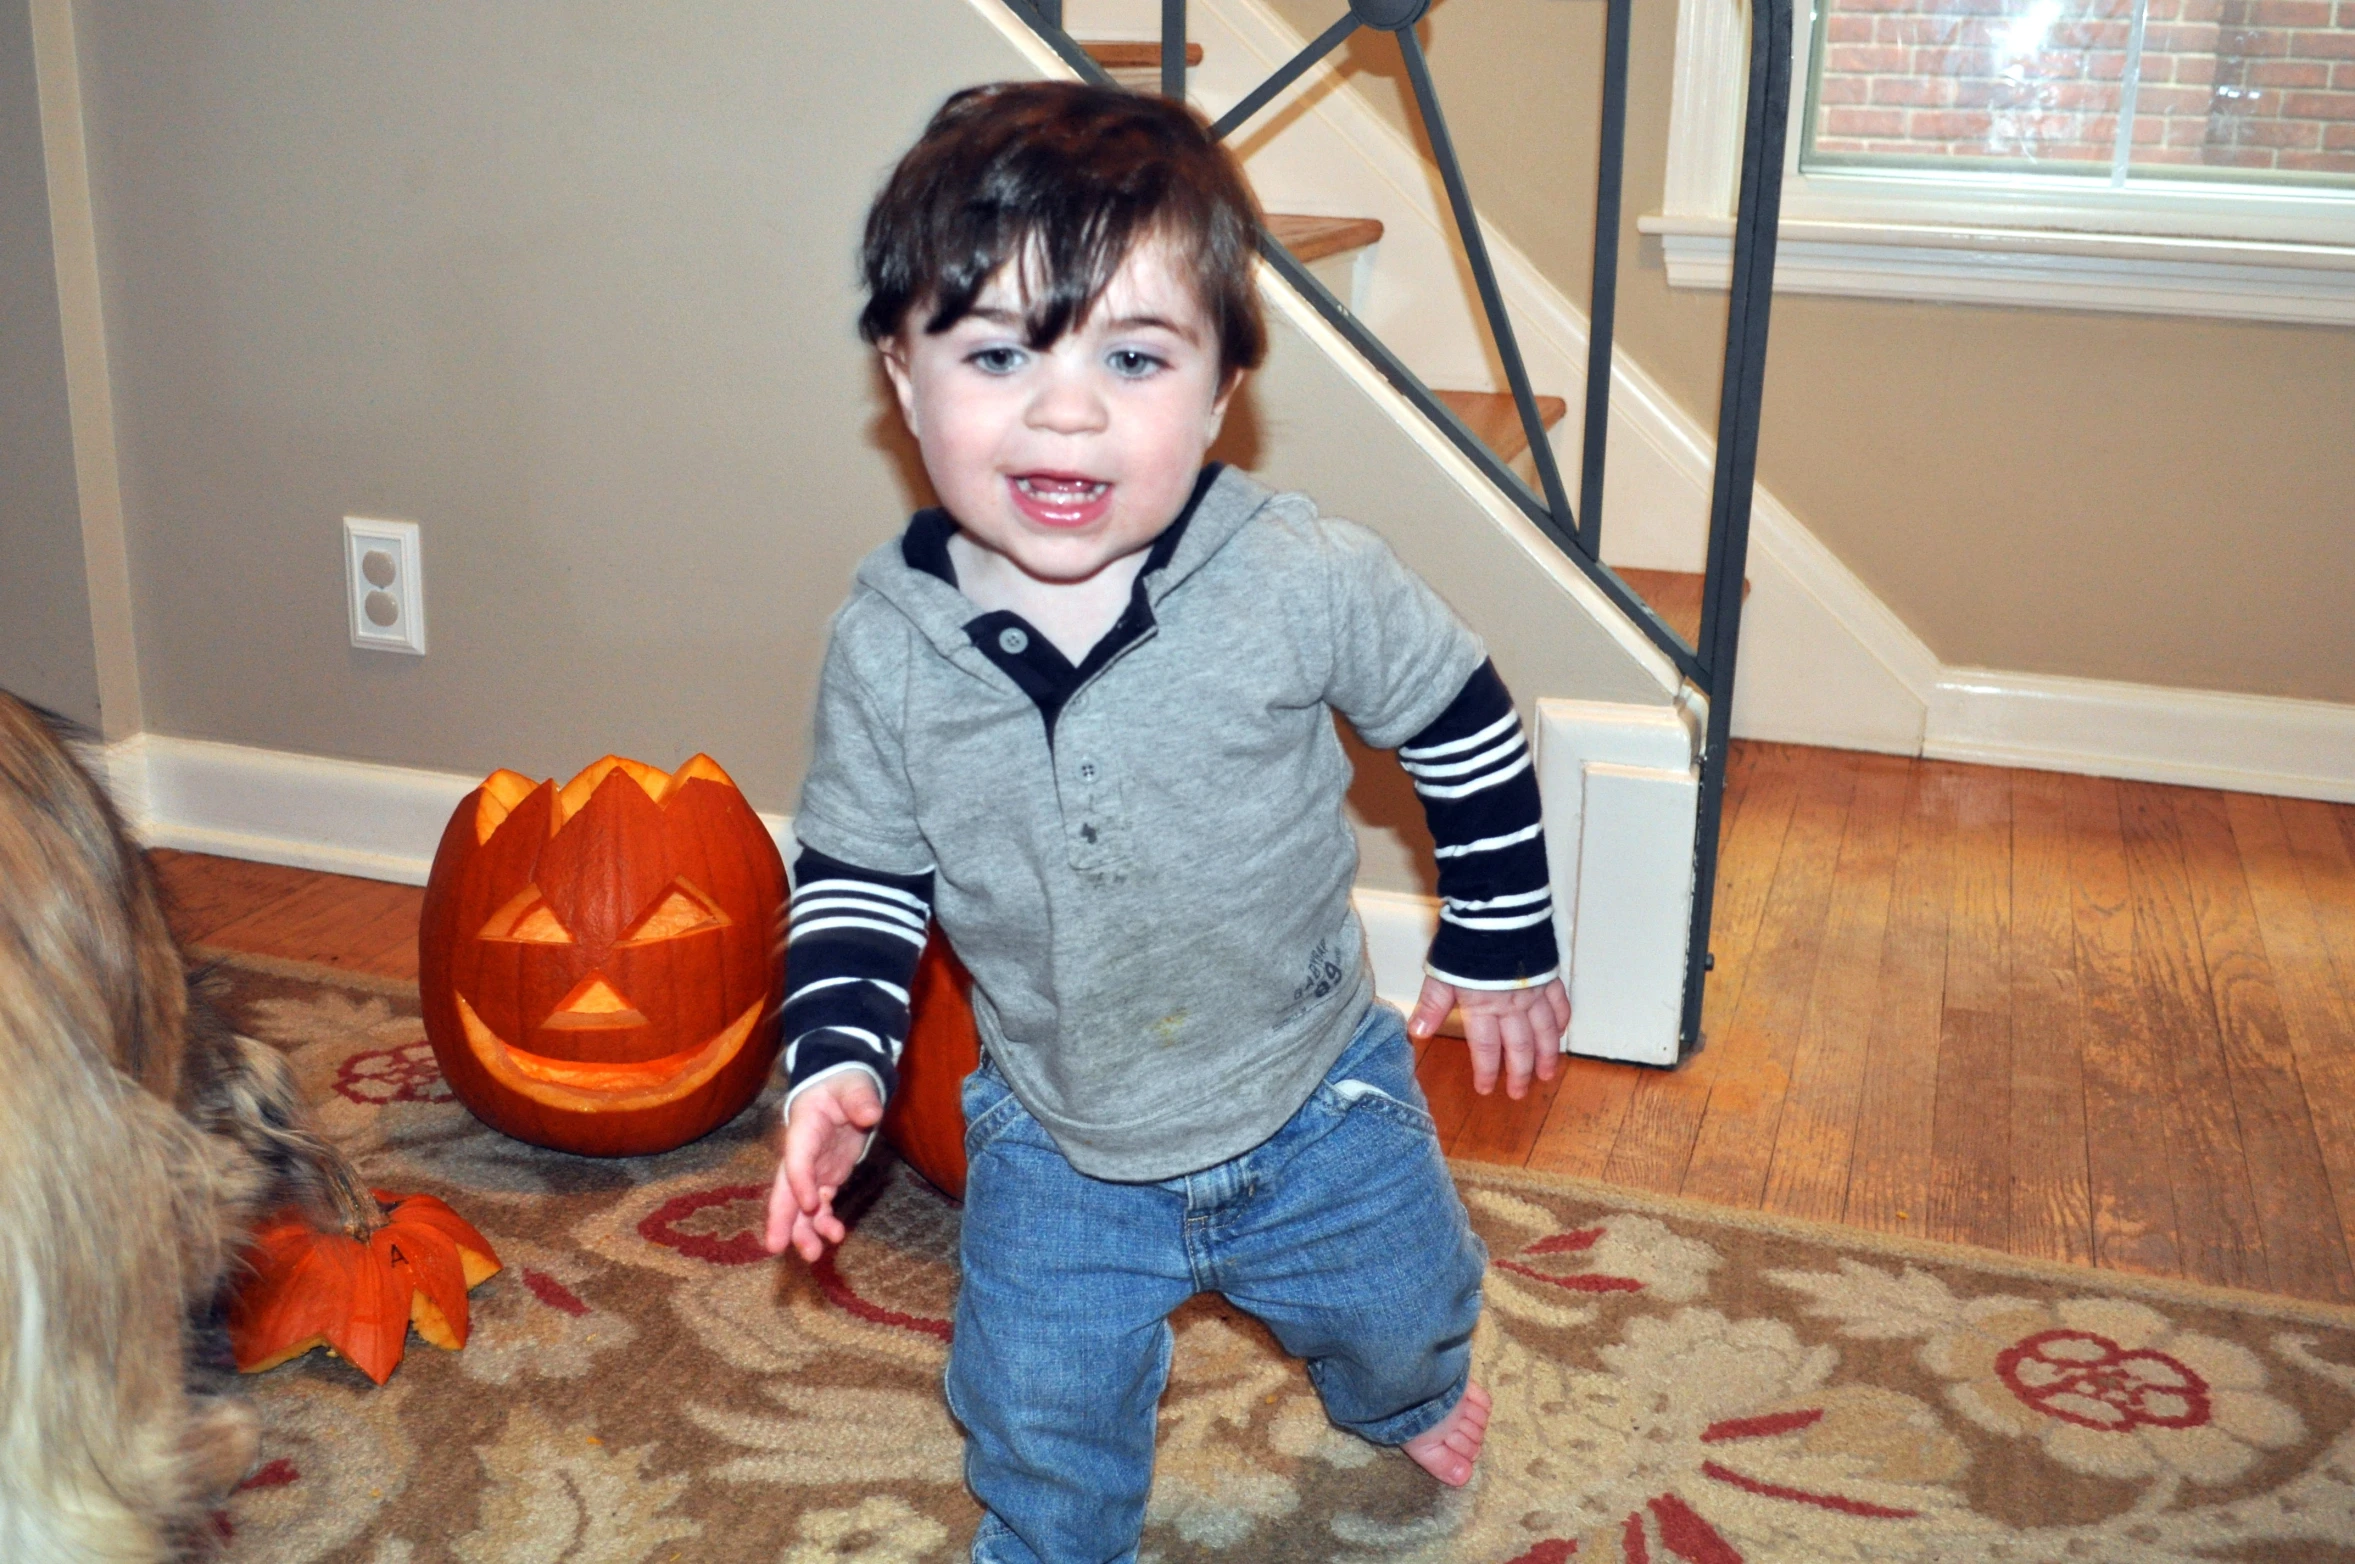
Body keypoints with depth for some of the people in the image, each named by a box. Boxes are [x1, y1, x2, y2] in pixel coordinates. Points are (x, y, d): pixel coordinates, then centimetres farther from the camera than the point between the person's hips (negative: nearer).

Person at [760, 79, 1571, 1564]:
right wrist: (838, 1056, -16)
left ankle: (1399, 1396, 64)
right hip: (1058, 1148, 0)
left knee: (1399, 1320, 27)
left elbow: (1464, 724, -8)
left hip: (1314, 1107, 0)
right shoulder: (887, 646, -18)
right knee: (1038, 1426, 15)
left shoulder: (1306, 582, -25)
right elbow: (856, 870, -3)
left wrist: (1499, 947, 1)